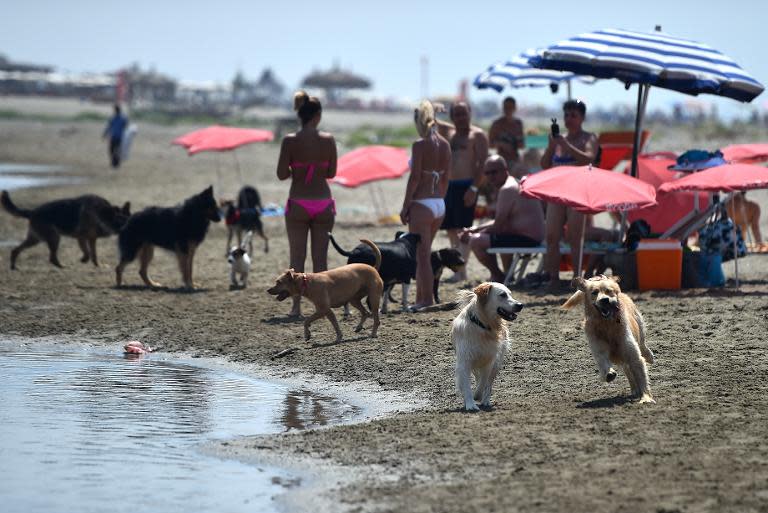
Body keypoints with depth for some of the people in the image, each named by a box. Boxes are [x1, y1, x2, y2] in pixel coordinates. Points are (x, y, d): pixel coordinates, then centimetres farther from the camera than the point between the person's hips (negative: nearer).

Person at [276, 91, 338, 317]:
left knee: (297, 258, 6)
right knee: (320, 257, 8)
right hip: (323, 204, 1)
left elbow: (282, 174, -8)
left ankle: (296, 306, 4)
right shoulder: (328, 140, -4)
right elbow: (331, 172, 5)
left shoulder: (290, 141, -10)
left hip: (298, 204, -1)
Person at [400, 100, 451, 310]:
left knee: (422, 255, -2)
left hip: (422, 204, -7)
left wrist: (405, 207, -9)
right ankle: (421, 298, 22)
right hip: (439, 204, 7)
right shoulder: (444, 144, 7)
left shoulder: (420, 145, -13)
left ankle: (427, 300, -3)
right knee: (423, 254, 17)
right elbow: (446, 177, 12)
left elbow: (414, 178, -15)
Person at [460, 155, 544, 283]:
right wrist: (475, 229, 15)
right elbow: (502, 221, 23)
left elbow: (498, 226, -18)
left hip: (526, 239, -11)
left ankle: (498, 276, 3)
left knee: (476, 241, -15)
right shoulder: (515, 184, 18)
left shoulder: (507, 189, -16)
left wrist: (473, 235, -5)